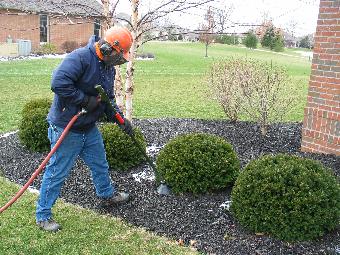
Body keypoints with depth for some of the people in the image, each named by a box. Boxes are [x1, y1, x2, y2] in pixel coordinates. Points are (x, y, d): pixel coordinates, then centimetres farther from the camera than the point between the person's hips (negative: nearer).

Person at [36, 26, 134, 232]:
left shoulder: (109, 68, 7)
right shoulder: (80, 57, -23)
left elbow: (108, 99, 15)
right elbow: (59, 83, -34)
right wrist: (85, 101, -26)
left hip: (90, 128, 9)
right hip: (66, 129, -8)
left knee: (100, 165, 23)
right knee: (57, 172, 3)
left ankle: (107, 195, 48)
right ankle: (43, 215, 21)